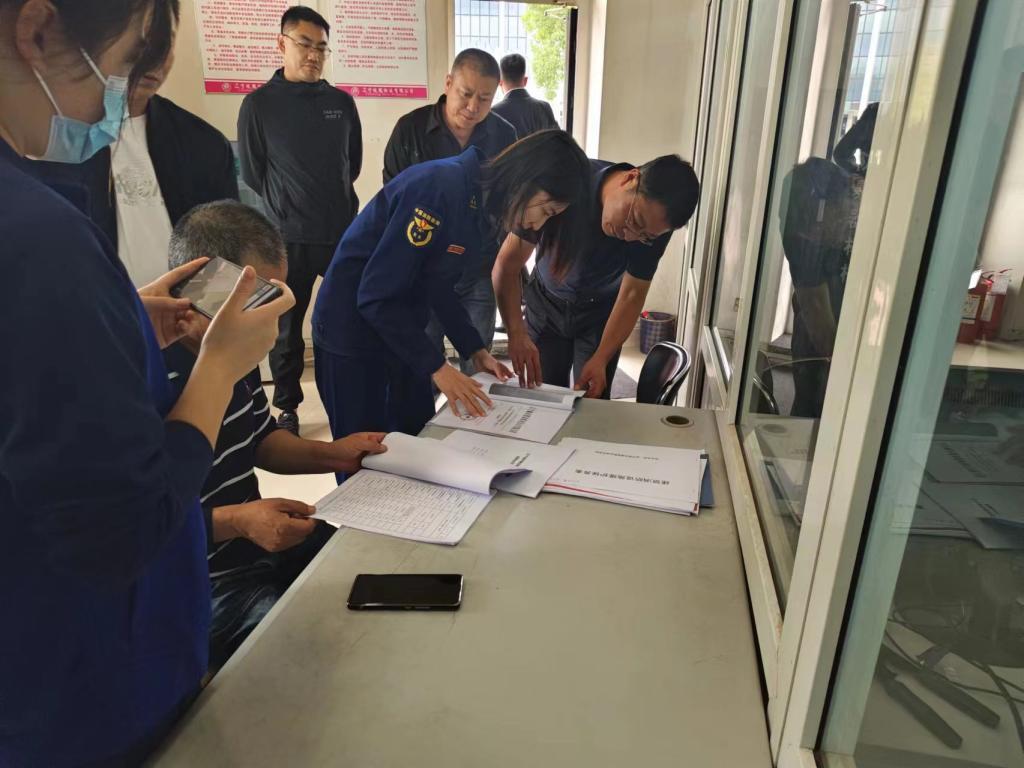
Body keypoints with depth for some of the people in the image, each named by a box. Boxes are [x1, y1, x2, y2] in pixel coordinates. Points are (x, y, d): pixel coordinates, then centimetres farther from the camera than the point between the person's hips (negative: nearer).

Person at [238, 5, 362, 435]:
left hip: (343, 231, 2)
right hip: (288, 237, -2)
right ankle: (287, 408, 20)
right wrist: (286, 211, 8)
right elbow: (251, 174, 4)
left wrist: (332, 201, 14)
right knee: (286, 326, 5)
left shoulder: (341, 102, 7)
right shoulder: (259, 104, -1)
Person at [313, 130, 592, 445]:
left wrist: (474, 349, 2)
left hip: (399, 328, 8)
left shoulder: (484, 206, 0)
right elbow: (377, 295, -27)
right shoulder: (440, 188, -28)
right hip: (352, 329, -8)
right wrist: (437, 367, -23)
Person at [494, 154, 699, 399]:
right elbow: (507, 266, -27)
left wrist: (601, 360, -24)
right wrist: (516, 333, -39)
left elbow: (632, 294, -14)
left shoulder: (655, 223, -24)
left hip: (601, 313, 1)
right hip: (546, 304, 0)